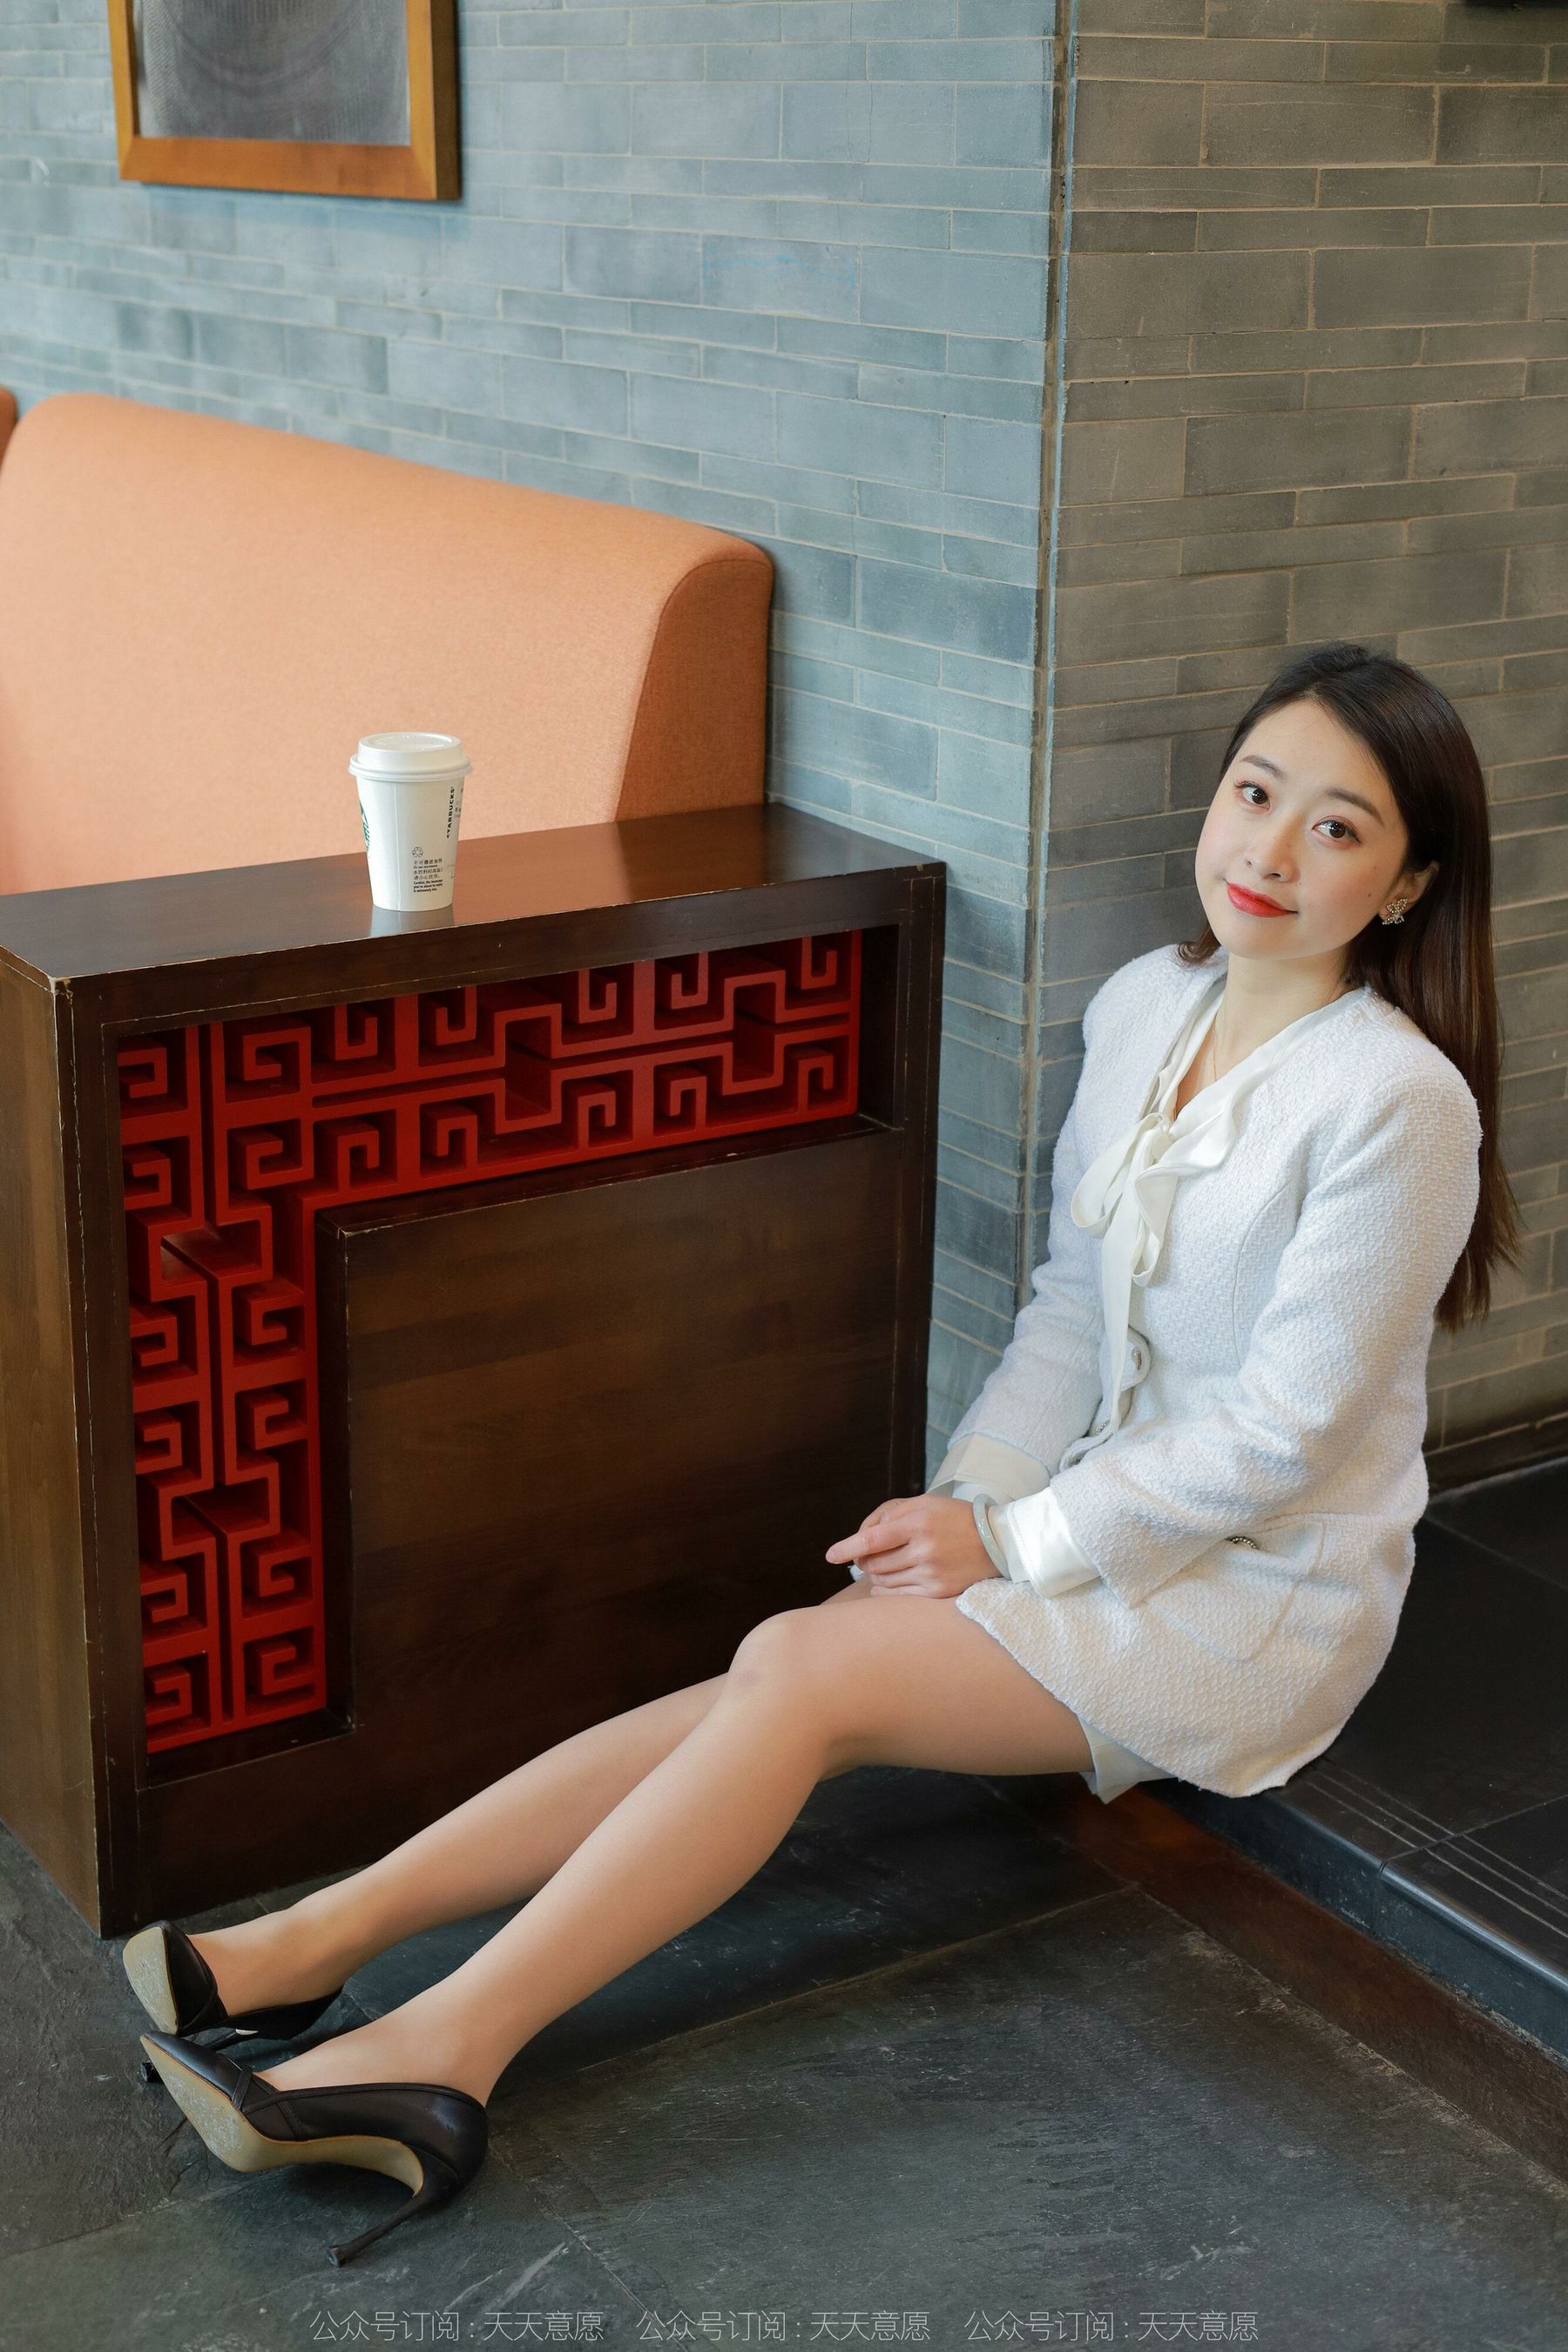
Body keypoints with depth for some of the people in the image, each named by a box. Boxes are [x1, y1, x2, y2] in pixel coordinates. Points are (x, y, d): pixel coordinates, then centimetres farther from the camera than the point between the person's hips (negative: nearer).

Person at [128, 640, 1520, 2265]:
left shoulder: (1396, 1100, -19)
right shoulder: (1141, 1008, 4)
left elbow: (1283, 1430, -18)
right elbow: (1070, 1307, 8)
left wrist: (1012, 1541, -14)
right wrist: (971, 1497, -6)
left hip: (1262, 1599, -6)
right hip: (1119, 1515, 6)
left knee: (803, 1670, -24)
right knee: (775, 1690, -16)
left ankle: (441, 2049, -25)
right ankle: (319, 1938, -20)